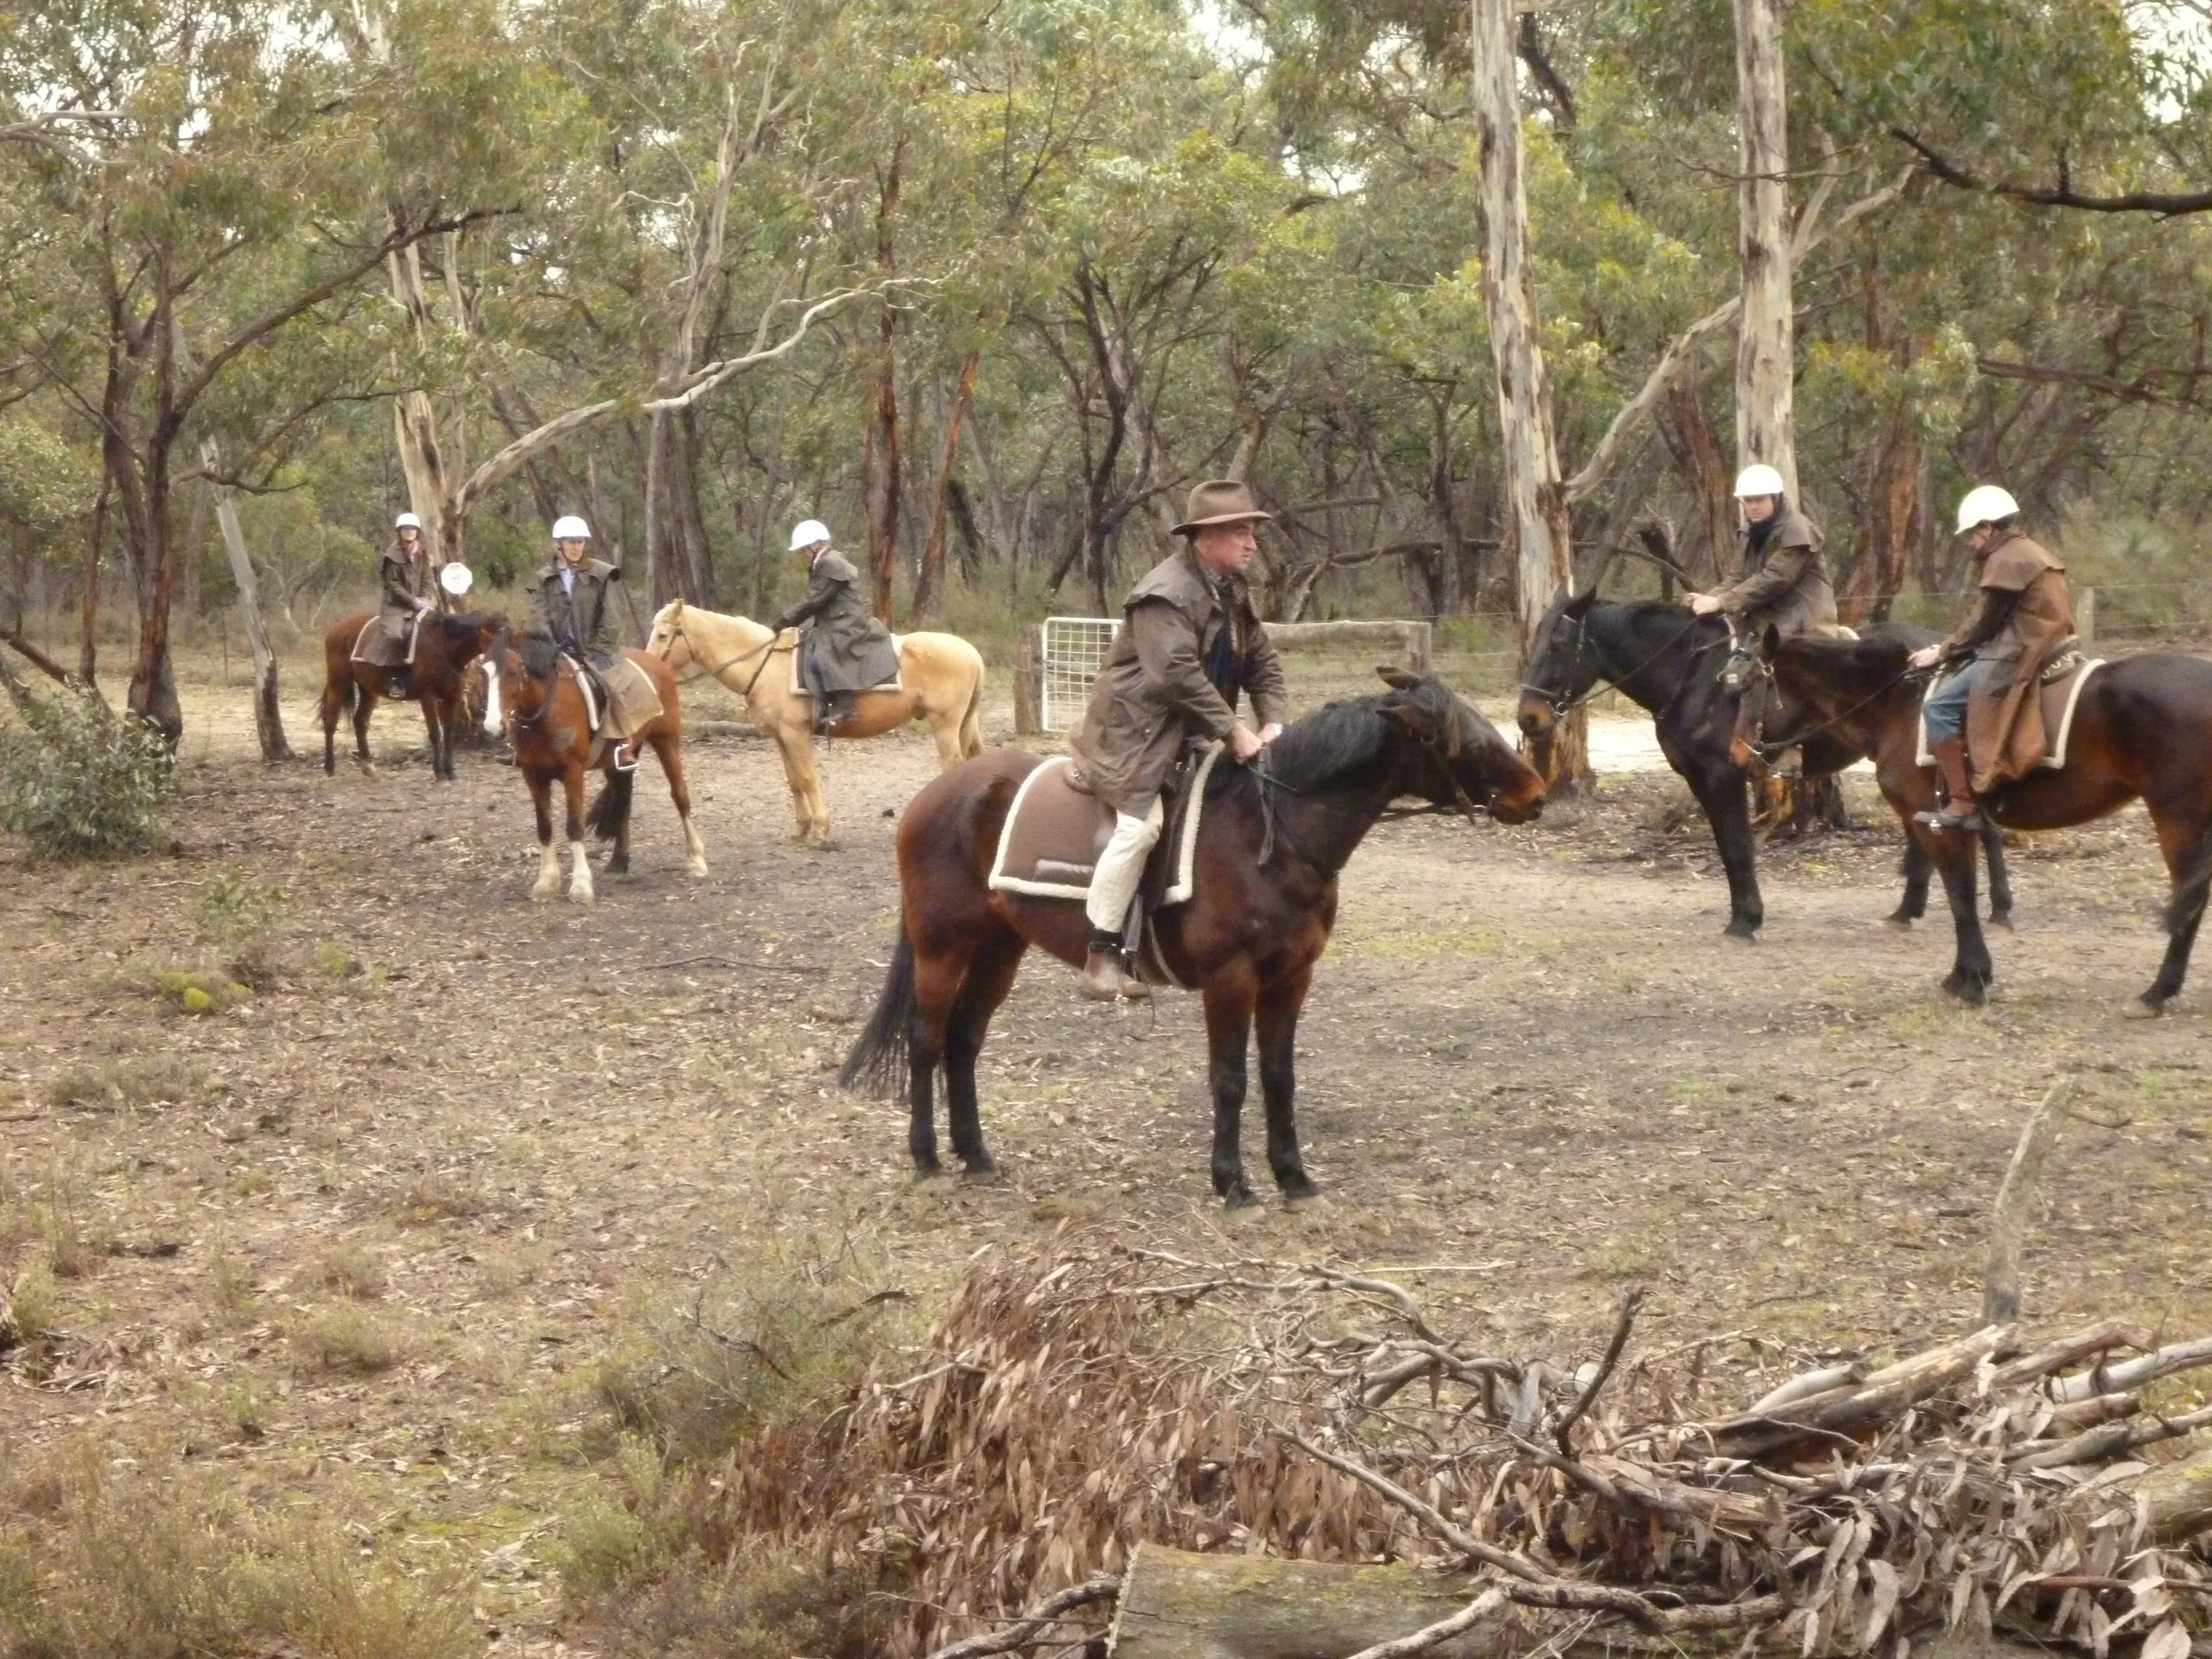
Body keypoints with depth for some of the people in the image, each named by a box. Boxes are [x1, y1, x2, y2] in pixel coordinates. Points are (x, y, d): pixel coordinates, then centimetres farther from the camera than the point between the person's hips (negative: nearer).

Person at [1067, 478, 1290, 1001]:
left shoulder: (1232, 592, 12)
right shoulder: (1167, 592, -18)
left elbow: (1262, 664, 14)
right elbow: (1178, 674, -27)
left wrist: (1272, 724, -4)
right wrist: (1234, 732, -26)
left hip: (1190, 737, 10)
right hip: (1133, 731, -10)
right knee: (1141, 822, -28)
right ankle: (1102, 953, -24)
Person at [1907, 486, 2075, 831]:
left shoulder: (2005, 560, -9)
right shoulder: (2033, 554, 21)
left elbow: (1983, 622, -9)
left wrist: (1942, 652, 1)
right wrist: (1951, 647, 23)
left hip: (2018, 657, -11)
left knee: (1939, 706, -12)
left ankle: (1961, 806, -19)